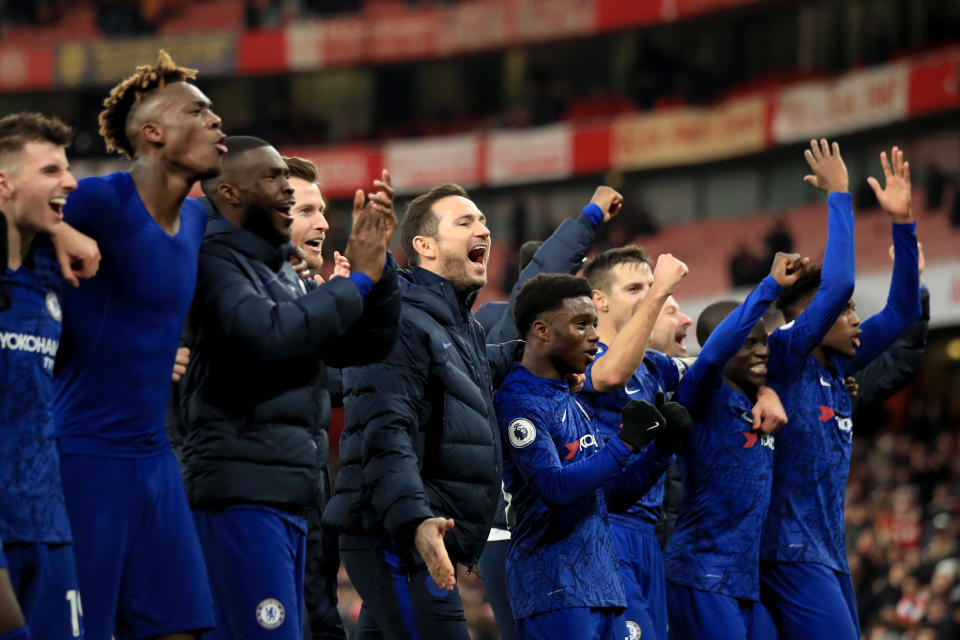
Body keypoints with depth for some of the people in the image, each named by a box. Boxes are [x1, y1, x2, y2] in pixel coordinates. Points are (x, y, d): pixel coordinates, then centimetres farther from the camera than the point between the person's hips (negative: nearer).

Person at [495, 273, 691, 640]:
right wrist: (627, 442, -16)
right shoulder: (519, 402, -10)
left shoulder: (573, 402, 19)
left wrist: (662, 447, 5)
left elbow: (614, 492, 20)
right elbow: (554, 488, -21)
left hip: (601, 585, 9)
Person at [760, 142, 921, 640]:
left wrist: (901, 222, 7)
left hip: (829, 553, 9)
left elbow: (901, 311, 16)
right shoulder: (783, 357, -9)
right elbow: (837, 285, -20)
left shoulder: (836, 367, 13)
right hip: (790, 552, -9)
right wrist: (838, 196, -12)